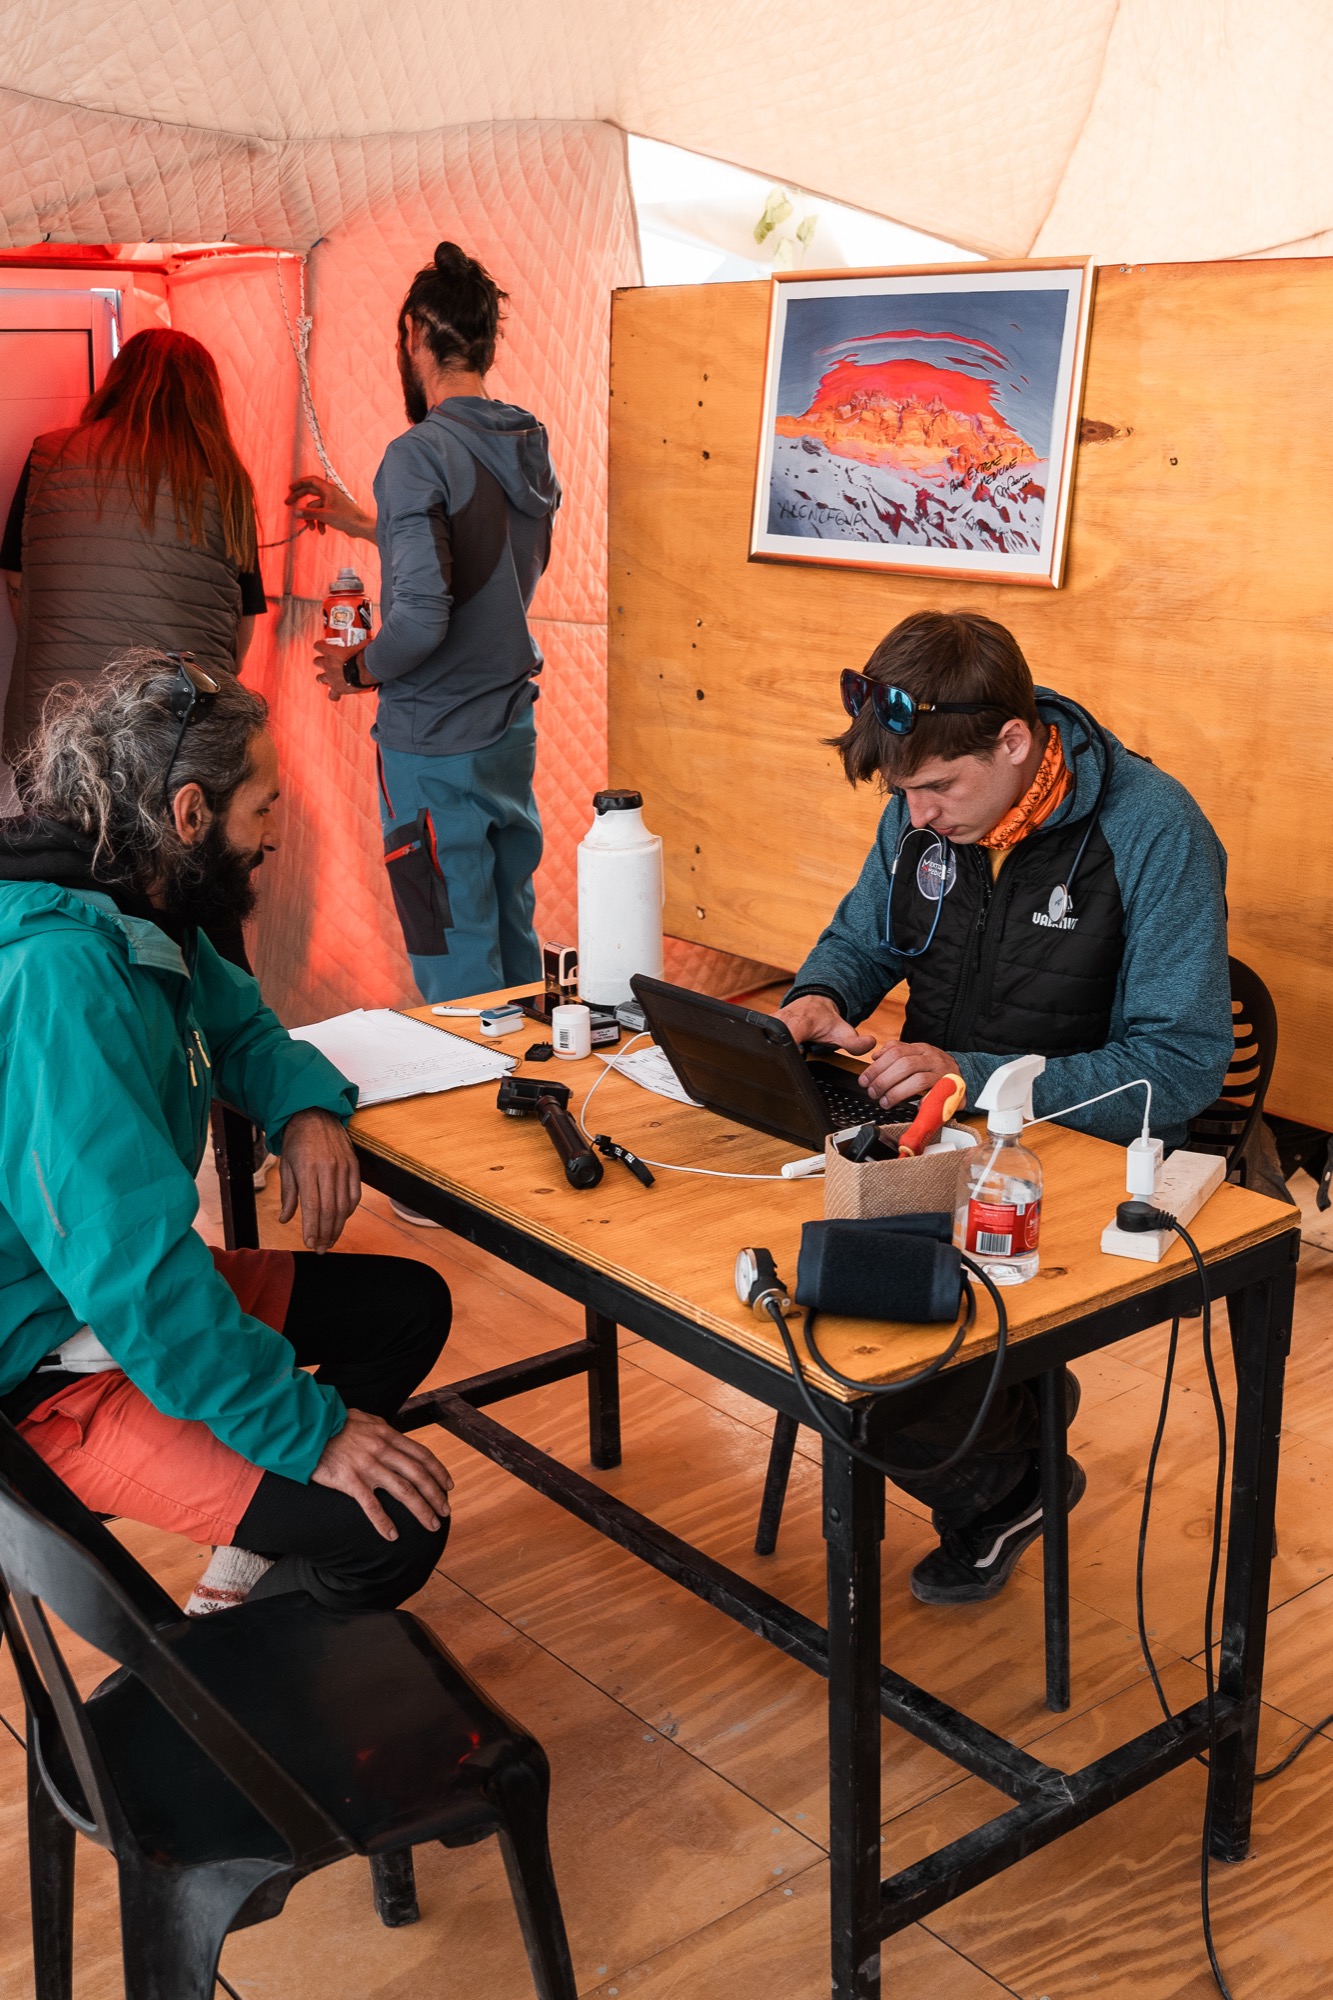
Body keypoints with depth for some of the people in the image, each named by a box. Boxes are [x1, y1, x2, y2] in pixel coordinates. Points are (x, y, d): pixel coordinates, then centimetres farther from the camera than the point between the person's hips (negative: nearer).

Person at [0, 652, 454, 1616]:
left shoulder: (148, 915, 0)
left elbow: (242, 1027, 20)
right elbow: (132, 1270, -34)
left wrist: (307, 1110, -3)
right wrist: (307, 1427, -27)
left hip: (141, 1291, 11)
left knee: (410, 1303, 13)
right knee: (393, 1530, -21)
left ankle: (248, 1570, 12)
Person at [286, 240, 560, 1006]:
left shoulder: (420, 454, -19)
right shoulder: (533, 448, 5)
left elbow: (420, 618, -27)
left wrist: (356, 669, -7)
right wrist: (363, 522, 24)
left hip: (436, 750, -8)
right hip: (513, 729, 8)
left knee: (459, 970, 2)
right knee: (515, 936, 19)